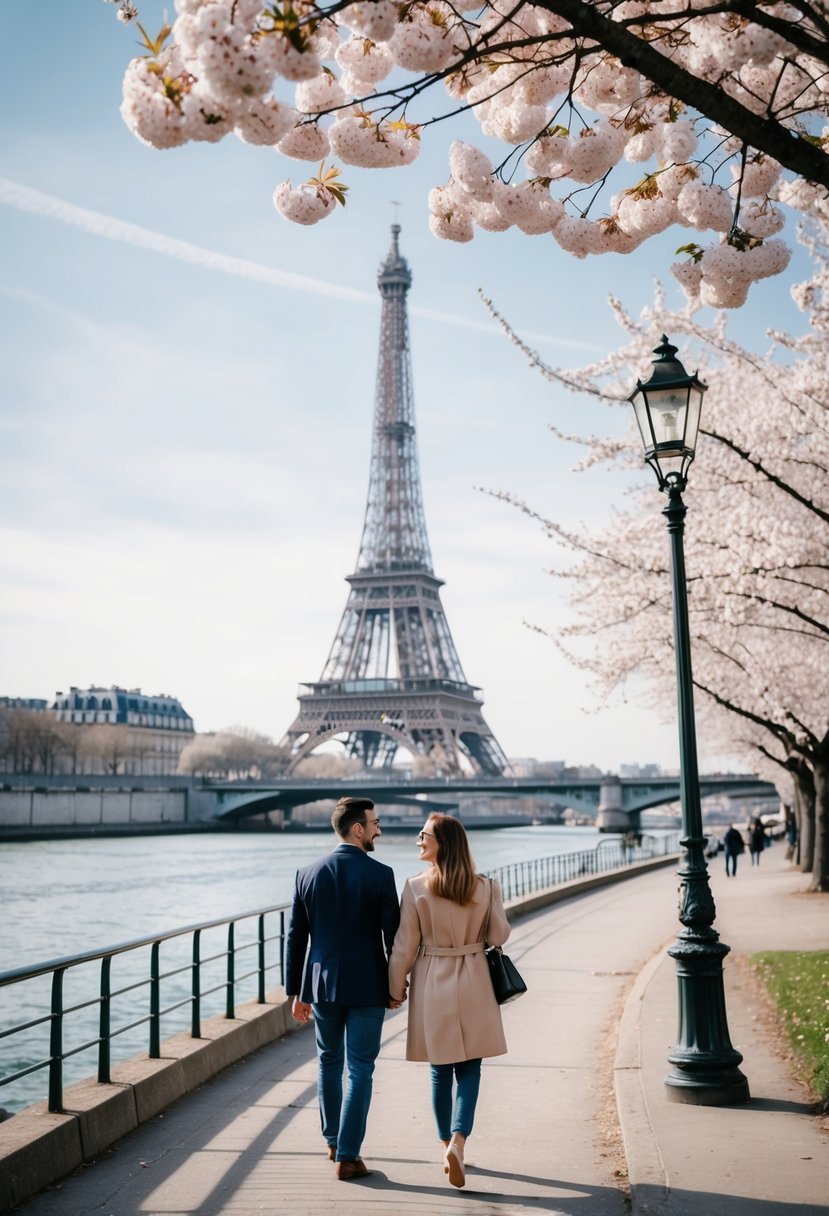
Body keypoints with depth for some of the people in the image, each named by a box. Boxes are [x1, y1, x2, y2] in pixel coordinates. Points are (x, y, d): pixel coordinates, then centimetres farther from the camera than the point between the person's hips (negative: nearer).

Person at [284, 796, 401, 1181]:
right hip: (367, 987, -4)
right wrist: (396, 986, 3)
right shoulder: (380, 874, -11)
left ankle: (333, 1141, 33)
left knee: (329, 1062, 21)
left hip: (321, 986, 4)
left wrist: (296, 992, 11)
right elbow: (392, 936, -10)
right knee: (359, 1070, 4)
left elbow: (295, 939, 3)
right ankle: (347, 1156, 5)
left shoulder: (307, 874, 0)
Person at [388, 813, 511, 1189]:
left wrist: (395, 988, 4)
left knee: (441, 1070, 15)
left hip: (432, 985, 0)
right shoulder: (484, 887, -7)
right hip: (472, 985, 1)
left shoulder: (416, 887, -12)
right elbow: (498, 936, 0)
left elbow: (404, 946, -8)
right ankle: (458, 1141, -11)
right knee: (469, 1069, 8)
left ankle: (448, 1144, 26)